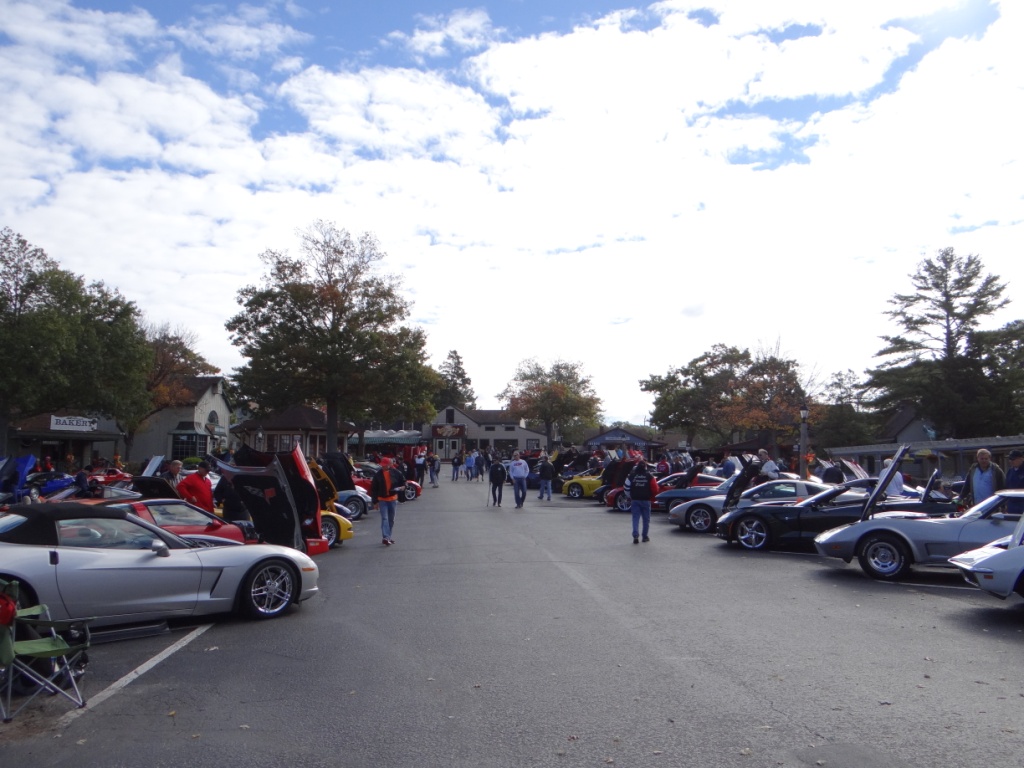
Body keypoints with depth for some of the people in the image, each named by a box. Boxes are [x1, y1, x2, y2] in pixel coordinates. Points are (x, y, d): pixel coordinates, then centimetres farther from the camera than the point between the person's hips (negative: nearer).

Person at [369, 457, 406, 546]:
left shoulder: (395, 473, -3)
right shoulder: (378, 475, -4)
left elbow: (403, 481, 12)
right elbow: (373, 488, 0)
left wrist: (402, 487, -11)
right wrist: (375, 501, -3)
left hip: (393, 499, 2)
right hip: (382, 500, -2)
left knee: (391, 519, 10)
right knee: (384, 518, -14)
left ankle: (388, 537, 22)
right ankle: (385, 537, -20)